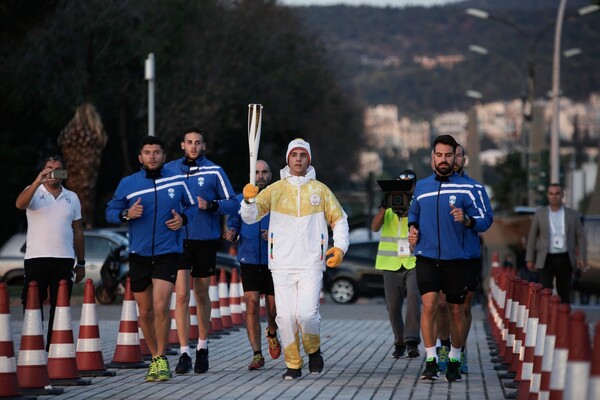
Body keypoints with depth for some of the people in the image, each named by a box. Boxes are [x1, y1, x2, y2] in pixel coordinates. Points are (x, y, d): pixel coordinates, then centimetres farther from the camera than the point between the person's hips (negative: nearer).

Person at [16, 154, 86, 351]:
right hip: (37, 258, -3)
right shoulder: (34, 192, 3)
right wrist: (38, 182, -34)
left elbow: (77, 231, 17)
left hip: (65, 260, 3)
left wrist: (81, 263, 14)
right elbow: (20, 204, -20)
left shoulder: (72, 198, 14)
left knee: (60, 308, 4)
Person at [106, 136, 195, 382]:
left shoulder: (177, 181, 2)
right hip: (139, 255, 2)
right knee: (145, 312, 9)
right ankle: (155, 358, 26)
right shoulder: (128, 184, 3)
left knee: (161, 306, -17)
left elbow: (193, 206, 14)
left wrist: (183, 219, -5)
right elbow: (110, 211, 8)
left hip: (167, 253, -2)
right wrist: (127, 214, -12)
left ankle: (161, 359, -6)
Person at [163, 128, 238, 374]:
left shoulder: (214, 171, -1)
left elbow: (233, 204, 0)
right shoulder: (169, 170, 5)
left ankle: (202, 348, 26)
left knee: (202, 295, 11)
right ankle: (184, 353, -9)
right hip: (179, 240, 0)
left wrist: (211, 205, -16)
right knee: (181, 294, -9)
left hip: (206, 240, 0)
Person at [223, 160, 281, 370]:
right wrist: (231, 235, -13)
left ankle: (272, 333, 39)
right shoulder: (240, 200, 6)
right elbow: (233, 225, 10)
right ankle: (257, 354, -7)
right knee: (252, 302, -12)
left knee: (273, 307, 3)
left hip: (273, 260, 0)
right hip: (249, 260, 0)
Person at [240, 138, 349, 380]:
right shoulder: (275, 190, 8)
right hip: (282, 264, 1)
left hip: (311, 264, -1)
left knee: (307, 313, -14)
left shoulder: (320, 190, 9)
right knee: (285, 316, -2)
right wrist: (249, 200, -21)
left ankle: (314, 350, 15)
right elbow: (250, 217, 0)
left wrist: (340, 246, 0)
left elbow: (339, 219, 15)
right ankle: (293, 365, 13)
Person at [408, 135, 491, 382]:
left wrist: (466, 220, -24)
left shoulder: (465, 188, -1)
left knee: (457, 312, 7)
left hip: (457, 260, -1)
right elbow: (413, 212, 27)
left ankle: (454, 362, 22)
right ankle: (431, 362, -8)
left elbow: (483, 221, -5)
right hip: (427, 258, 1)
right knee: (429, 306, -15)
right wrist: (412, 228, 7)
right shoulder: (421, 186, 9)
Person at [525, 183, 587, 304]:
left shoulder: (572, 214, 5)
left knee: (564, 295, 7)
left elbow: (581, 237, 7)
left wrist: (582, 258, -4)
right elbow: (532, 236, 8)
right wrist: (530, 259, 4)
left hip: (565, 259, 1)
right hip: (547, 259, -1)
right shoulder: (540, 213, 4)